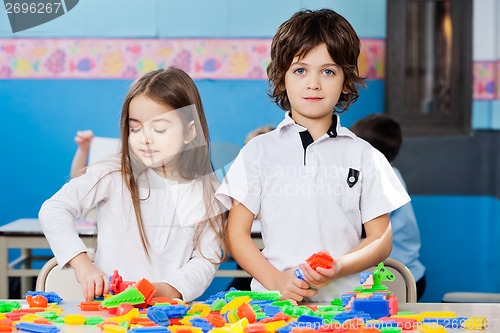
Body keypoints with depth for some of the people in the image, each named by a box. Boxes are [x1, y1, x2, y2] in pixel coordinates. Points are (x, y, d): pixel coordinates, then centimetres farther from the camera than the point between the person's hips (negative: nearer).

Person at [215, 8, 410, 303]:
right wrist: (276, 281, -9)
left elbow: (381, 240, 10)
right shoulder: (258, 151, 10)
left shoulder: (364, 156, 11)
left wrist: (337, 268, -9)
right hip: (273, 301, 0)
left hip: (344, 298, 0)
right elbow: (237, 233, 6)